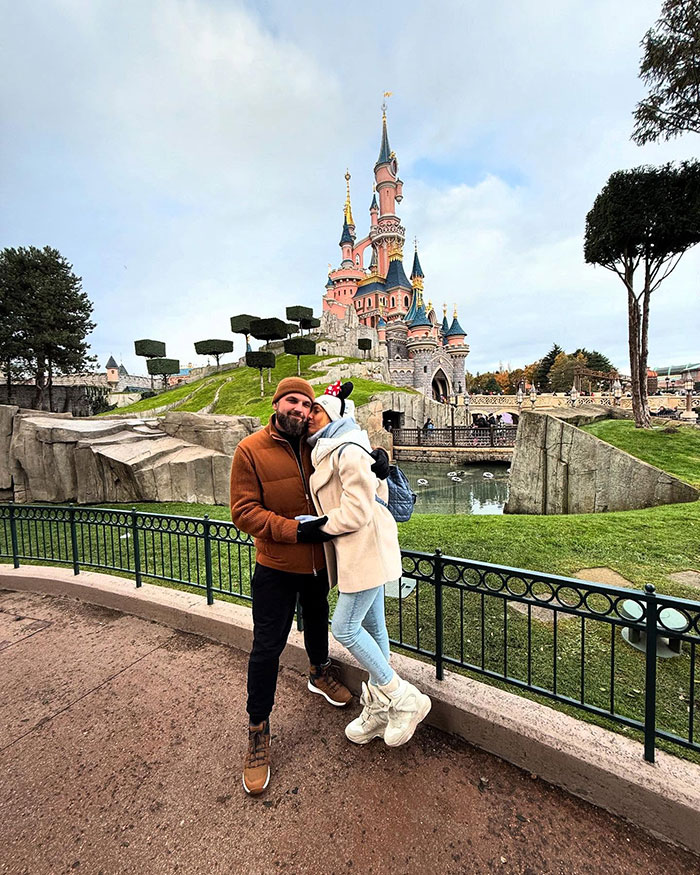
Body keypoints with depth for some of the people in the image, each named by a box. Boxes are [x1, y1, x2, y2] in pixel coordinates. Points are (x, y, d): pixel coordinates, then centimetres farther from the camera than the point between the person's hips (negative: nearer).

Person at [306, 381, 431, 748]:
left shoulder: (348, 452, -18)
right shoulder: (329, 451, 14)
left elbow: (357, 512, -22)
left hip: (366, 550, -10)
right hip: (360, 551, 10)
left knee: (344, 628, -2)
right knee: (371, 626, 17)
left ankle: (405, 699, 14)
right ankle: (379, 709, 34)